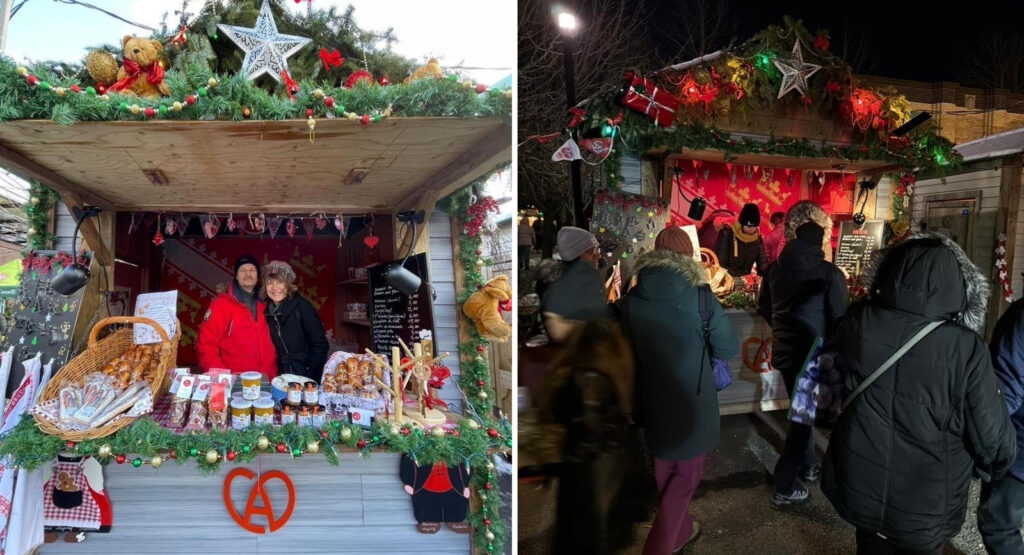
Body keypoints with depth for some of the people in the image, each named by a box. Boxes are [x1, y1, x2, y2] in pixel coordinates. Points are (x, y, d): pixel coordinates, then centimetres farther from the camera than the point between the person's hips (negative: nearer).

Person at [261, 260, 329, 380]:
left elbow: (320, 344, -12)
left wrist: (312, 377, -13)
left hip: (306, 375, -4)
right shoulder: (268, 311, 2)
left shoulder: (302, 306, -11)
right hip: (282, 376, 4)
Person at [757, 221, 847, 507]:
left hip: (784, 349, 6)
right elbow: (839, 317, -10)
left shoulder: (775, 268, 3)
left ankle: (808, 465, 36)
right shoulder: (828, 273, -12)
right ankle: (783, 488, 3)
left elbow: (763, 308, 13)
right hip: (813, 352, -6)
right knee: (805, 414, 2)